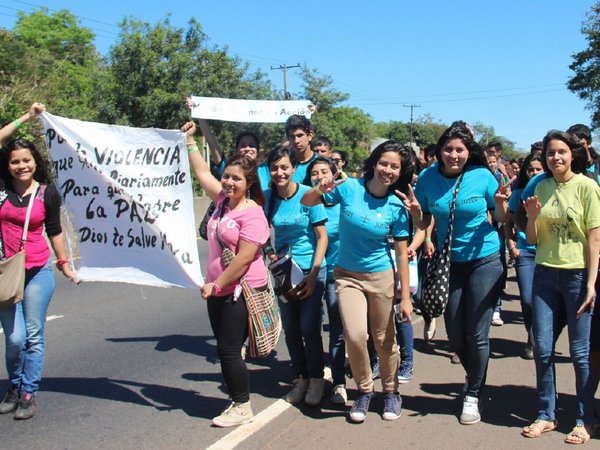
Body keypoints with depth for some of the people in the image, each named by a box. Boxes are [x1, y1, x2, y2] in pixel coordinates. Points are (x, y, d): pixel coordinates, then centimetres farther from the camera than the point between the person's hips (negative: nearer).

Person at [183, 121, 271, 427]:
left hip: (241, 290, -9)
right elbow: (202, 173, 19)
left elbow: (244, 258, -22)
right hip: (218, 289, 9)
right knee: (225, 350, 13)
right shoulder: (223, 199, 7)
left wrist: (217, 284, -18)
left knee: (229, 350, -4)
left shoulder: (252, 213, -17)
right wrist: (190, 140, 18)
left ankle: (242, 407, 12)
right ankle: (238, 401, 26)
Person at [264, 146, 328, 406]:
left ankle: (317, 379, 17)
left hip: (311, 270, -4)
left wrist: (313, 275, -14)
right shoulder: (267, 197, -2)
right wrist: (269, 253, -6)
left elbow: (322, 237, -9)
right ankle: (300, 378, 26)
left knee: (309, 328, -3)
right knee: (290, 328, 10)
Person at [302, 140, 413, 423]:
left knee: (384, 340, 7)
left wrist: (405, 297, -5)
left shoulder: (396, 207, -9)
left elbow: (402, 254, -4)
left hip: (381, 277, 0)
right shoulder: (349, 188, -10)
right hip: (347, 275, 0)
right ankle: (364, 389, 11)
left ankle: (391, 392, 33)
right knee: (355, 335, -16)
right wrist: (320, 190, -25)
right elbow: (306, 202, -2)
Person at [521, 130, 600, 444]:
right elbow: (532, 239, 10)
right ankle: (546, 415, 21)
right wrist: (531, 216, -10)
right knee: (543, 349, 7)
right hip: (545, 274, 4)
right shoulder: (542, 187, 7)